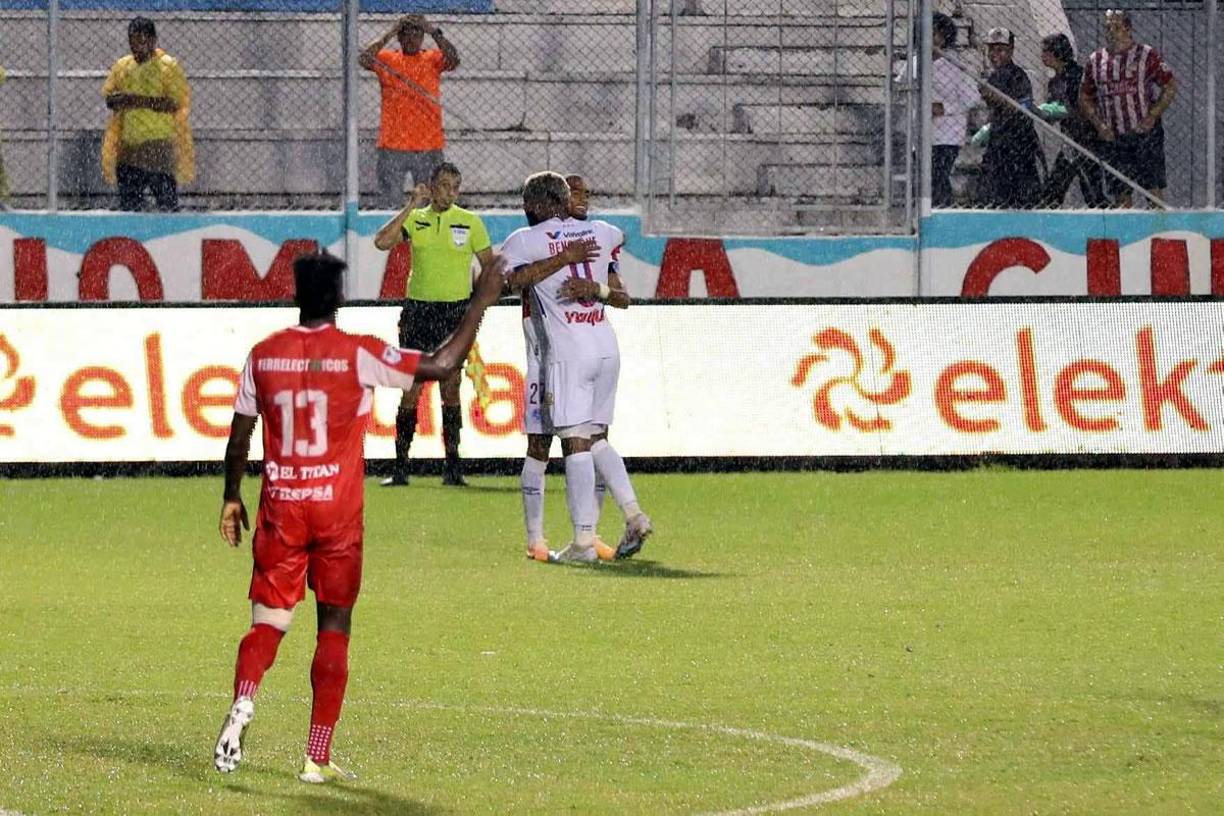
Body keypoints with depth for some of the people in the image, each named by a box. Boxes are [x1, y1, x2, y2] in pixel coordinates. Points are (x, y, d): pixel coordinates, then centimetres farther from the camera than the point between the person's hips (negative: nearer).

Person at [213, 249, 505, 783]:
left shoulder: (264, 355, 1)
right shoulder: (358, 355, -8)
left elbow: (238, 436, 6)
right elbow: (443, 365, -8)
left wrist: (232, 498, 19)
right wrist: (481, 303, 1)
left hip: (280, 508, 2)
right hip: (337, 512, -2)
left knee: (268, 620, 5)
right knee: (334, 629, 7)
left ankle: (242, 701, -27)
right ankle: (318, 758, 5)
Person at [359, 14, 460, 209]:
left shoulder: (433, 59, 8)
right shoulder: (386, 59, 8)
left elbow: (453, 59, -11)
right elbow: (364, 59, -10)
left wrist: (434, 32, -20)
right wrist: (388, 35, -13)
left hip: (429, 148, 0)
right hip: (393, 146, 0)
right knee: (389, 206, -1)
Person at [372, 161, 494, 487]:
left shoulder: (470, 222, 3)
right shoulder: (415, 219, 5)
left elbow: (490, 266, 8)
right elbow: (382, 242, -10)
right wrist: (411, 207, -11)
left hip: (455, 310, -1)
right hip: (418, 309, 1)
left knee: (450, 389, -1)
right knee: (410, 390, -1)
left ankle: (453, 467, 3)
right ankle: (400, 468, 3)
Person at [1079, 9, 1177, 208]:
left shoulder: (1147, 55, -2)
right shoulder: (1095, 60, 9)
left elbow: (1170, 86, -1)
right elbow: (1085, 98, 16)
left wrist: (1152, 116, -11)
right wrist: (1099, 124, 0)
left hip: (1145, 132, -4)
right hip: (1113, 137, 4)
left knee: (1153, 188, -10)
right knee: (1120, 192, 3)